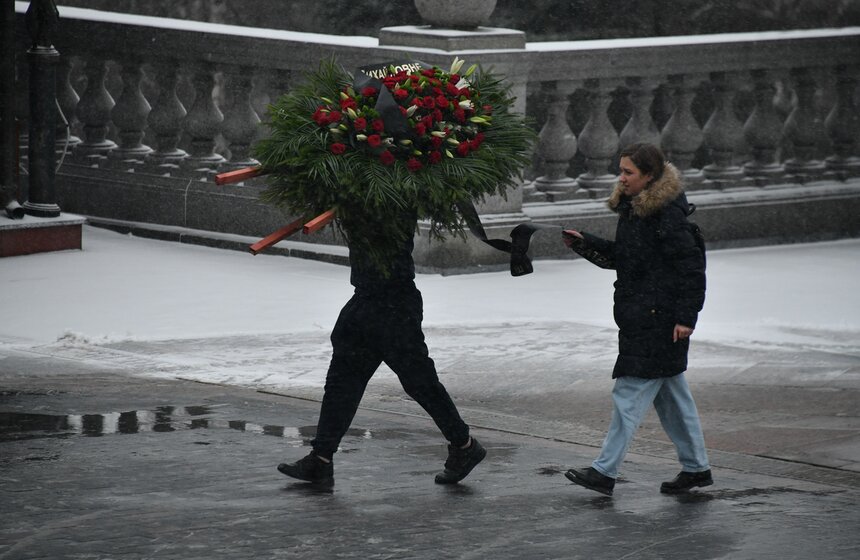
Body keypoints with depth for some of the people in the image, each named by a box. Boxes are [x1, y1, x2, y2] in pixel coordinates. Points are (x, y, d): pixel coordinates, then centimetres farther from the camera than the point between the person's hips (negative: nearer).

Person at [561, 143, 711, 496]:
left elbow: (692, 265, -17)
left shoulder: (668, 216, -17)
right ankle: (696, 467, 22)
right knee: (670, 392, 14)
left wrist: (686, 316, -19)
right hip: (639, 317, 10)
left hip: (660, 319, -10)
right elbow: (618, 257, 21)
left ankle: (605, 472, -7)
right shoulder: (632, 209, 12)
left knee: (630, 392, -8)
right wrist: (584, 243, 6)